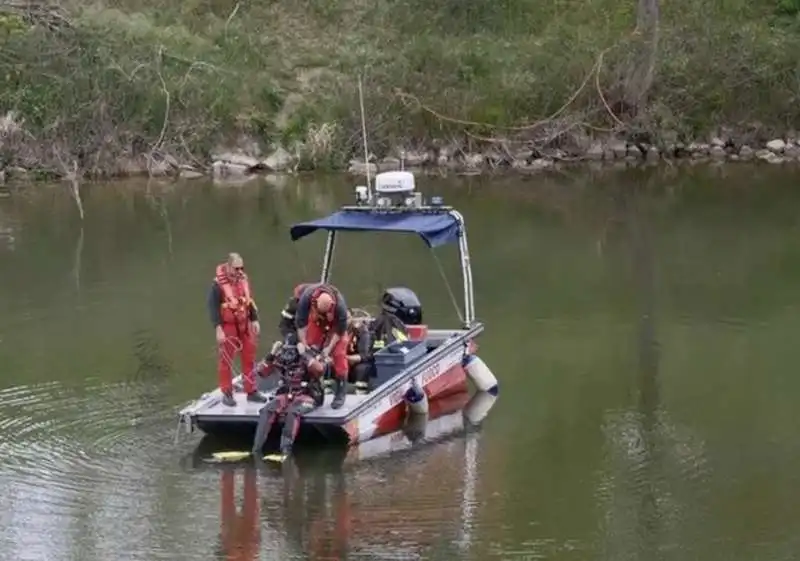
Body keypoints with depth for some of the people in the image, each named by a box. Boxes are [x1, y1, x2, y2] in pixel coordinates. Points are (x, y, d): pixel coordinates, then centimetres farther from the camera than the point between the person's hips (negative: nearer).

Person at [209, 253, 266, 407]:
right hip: (228, 326, -6)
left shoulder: (243, 279, 2)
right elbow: (213, 307, -16)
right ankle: (227, 394, 9)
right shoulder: (218, 284, -18)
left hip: (244, 325, 6)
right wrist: (218, 329, -19)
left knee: (249, 358, 11)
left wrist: (254, 320, 12)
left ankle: (251, 391, 20)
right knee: (226, 360, 0)